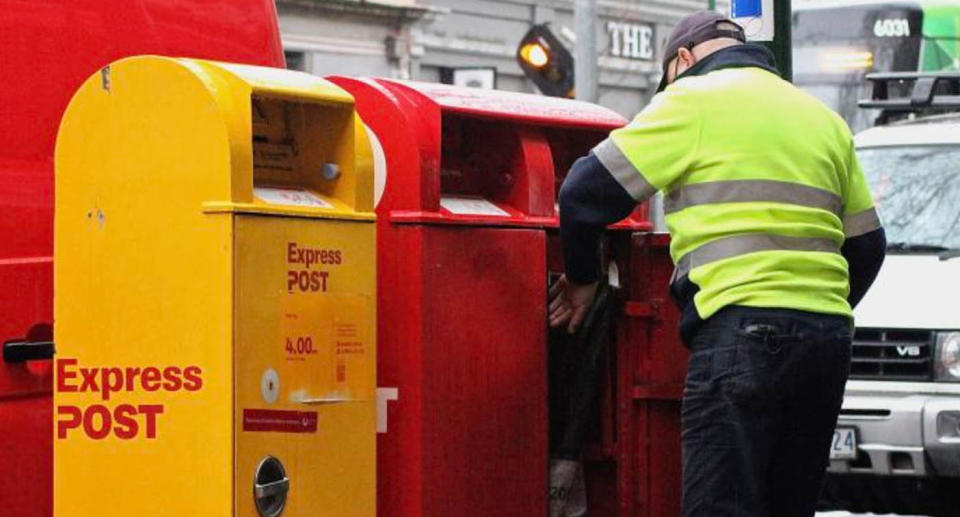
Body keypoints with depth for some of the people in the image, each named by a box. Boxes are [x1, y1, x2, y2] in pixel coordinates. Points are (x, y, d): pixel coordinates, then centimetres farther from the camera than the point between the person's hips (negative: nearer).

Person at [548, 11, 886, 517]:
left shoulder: (692, 101, 3)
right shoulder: (824, 119, 23)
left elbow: (586, 191, 2)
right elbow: (867, 243, 25)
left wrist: (581, 277, 17)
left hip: (744, 331, -7)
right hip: (828, 334, 7)